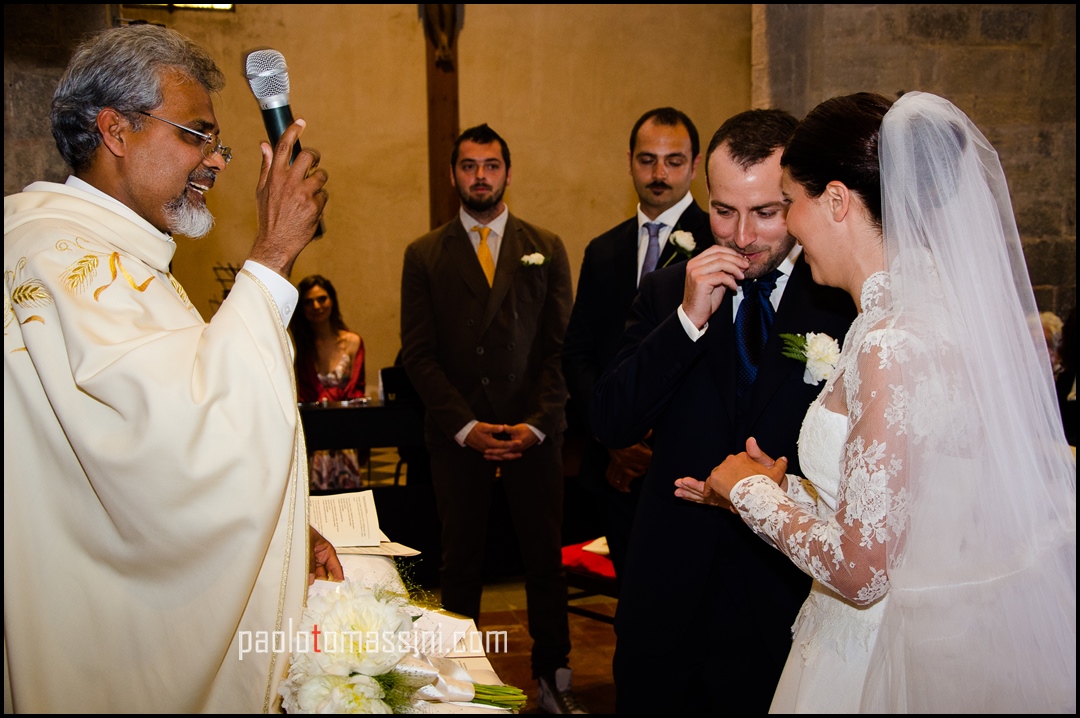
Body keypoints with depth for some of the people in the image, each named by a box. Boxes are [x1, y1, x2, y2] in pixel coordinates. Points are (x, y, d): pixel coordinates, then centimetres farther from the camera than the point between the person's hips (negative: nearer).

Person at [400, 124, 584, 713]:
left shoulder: (545, 248, 9)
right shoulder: (424, 254, 7)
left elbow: (562, 345, 4)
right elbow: (418, 353, 1)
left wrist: (538, 423, -9)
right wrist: (465, 426, -9)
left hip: (534, 433, 0)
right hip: (457, 436, 0)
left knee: (545, 559, 5)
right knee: (460, 563, 7)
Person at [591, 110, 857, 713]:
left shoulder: (846, 303, -8)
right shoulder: (666, 291, 1)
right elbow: (611, 425, -7)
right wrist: (688, 318, -15)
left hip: (786, 601, -2)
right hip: (667, 592, 3)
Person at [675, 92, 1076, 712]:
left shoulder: (894, 345, -26)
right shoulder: (959, 307, 1)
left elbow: (860, 571, -24)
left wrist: (751, 491, -9)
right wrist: (781, 490, 8)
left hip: (890, 655, -8)